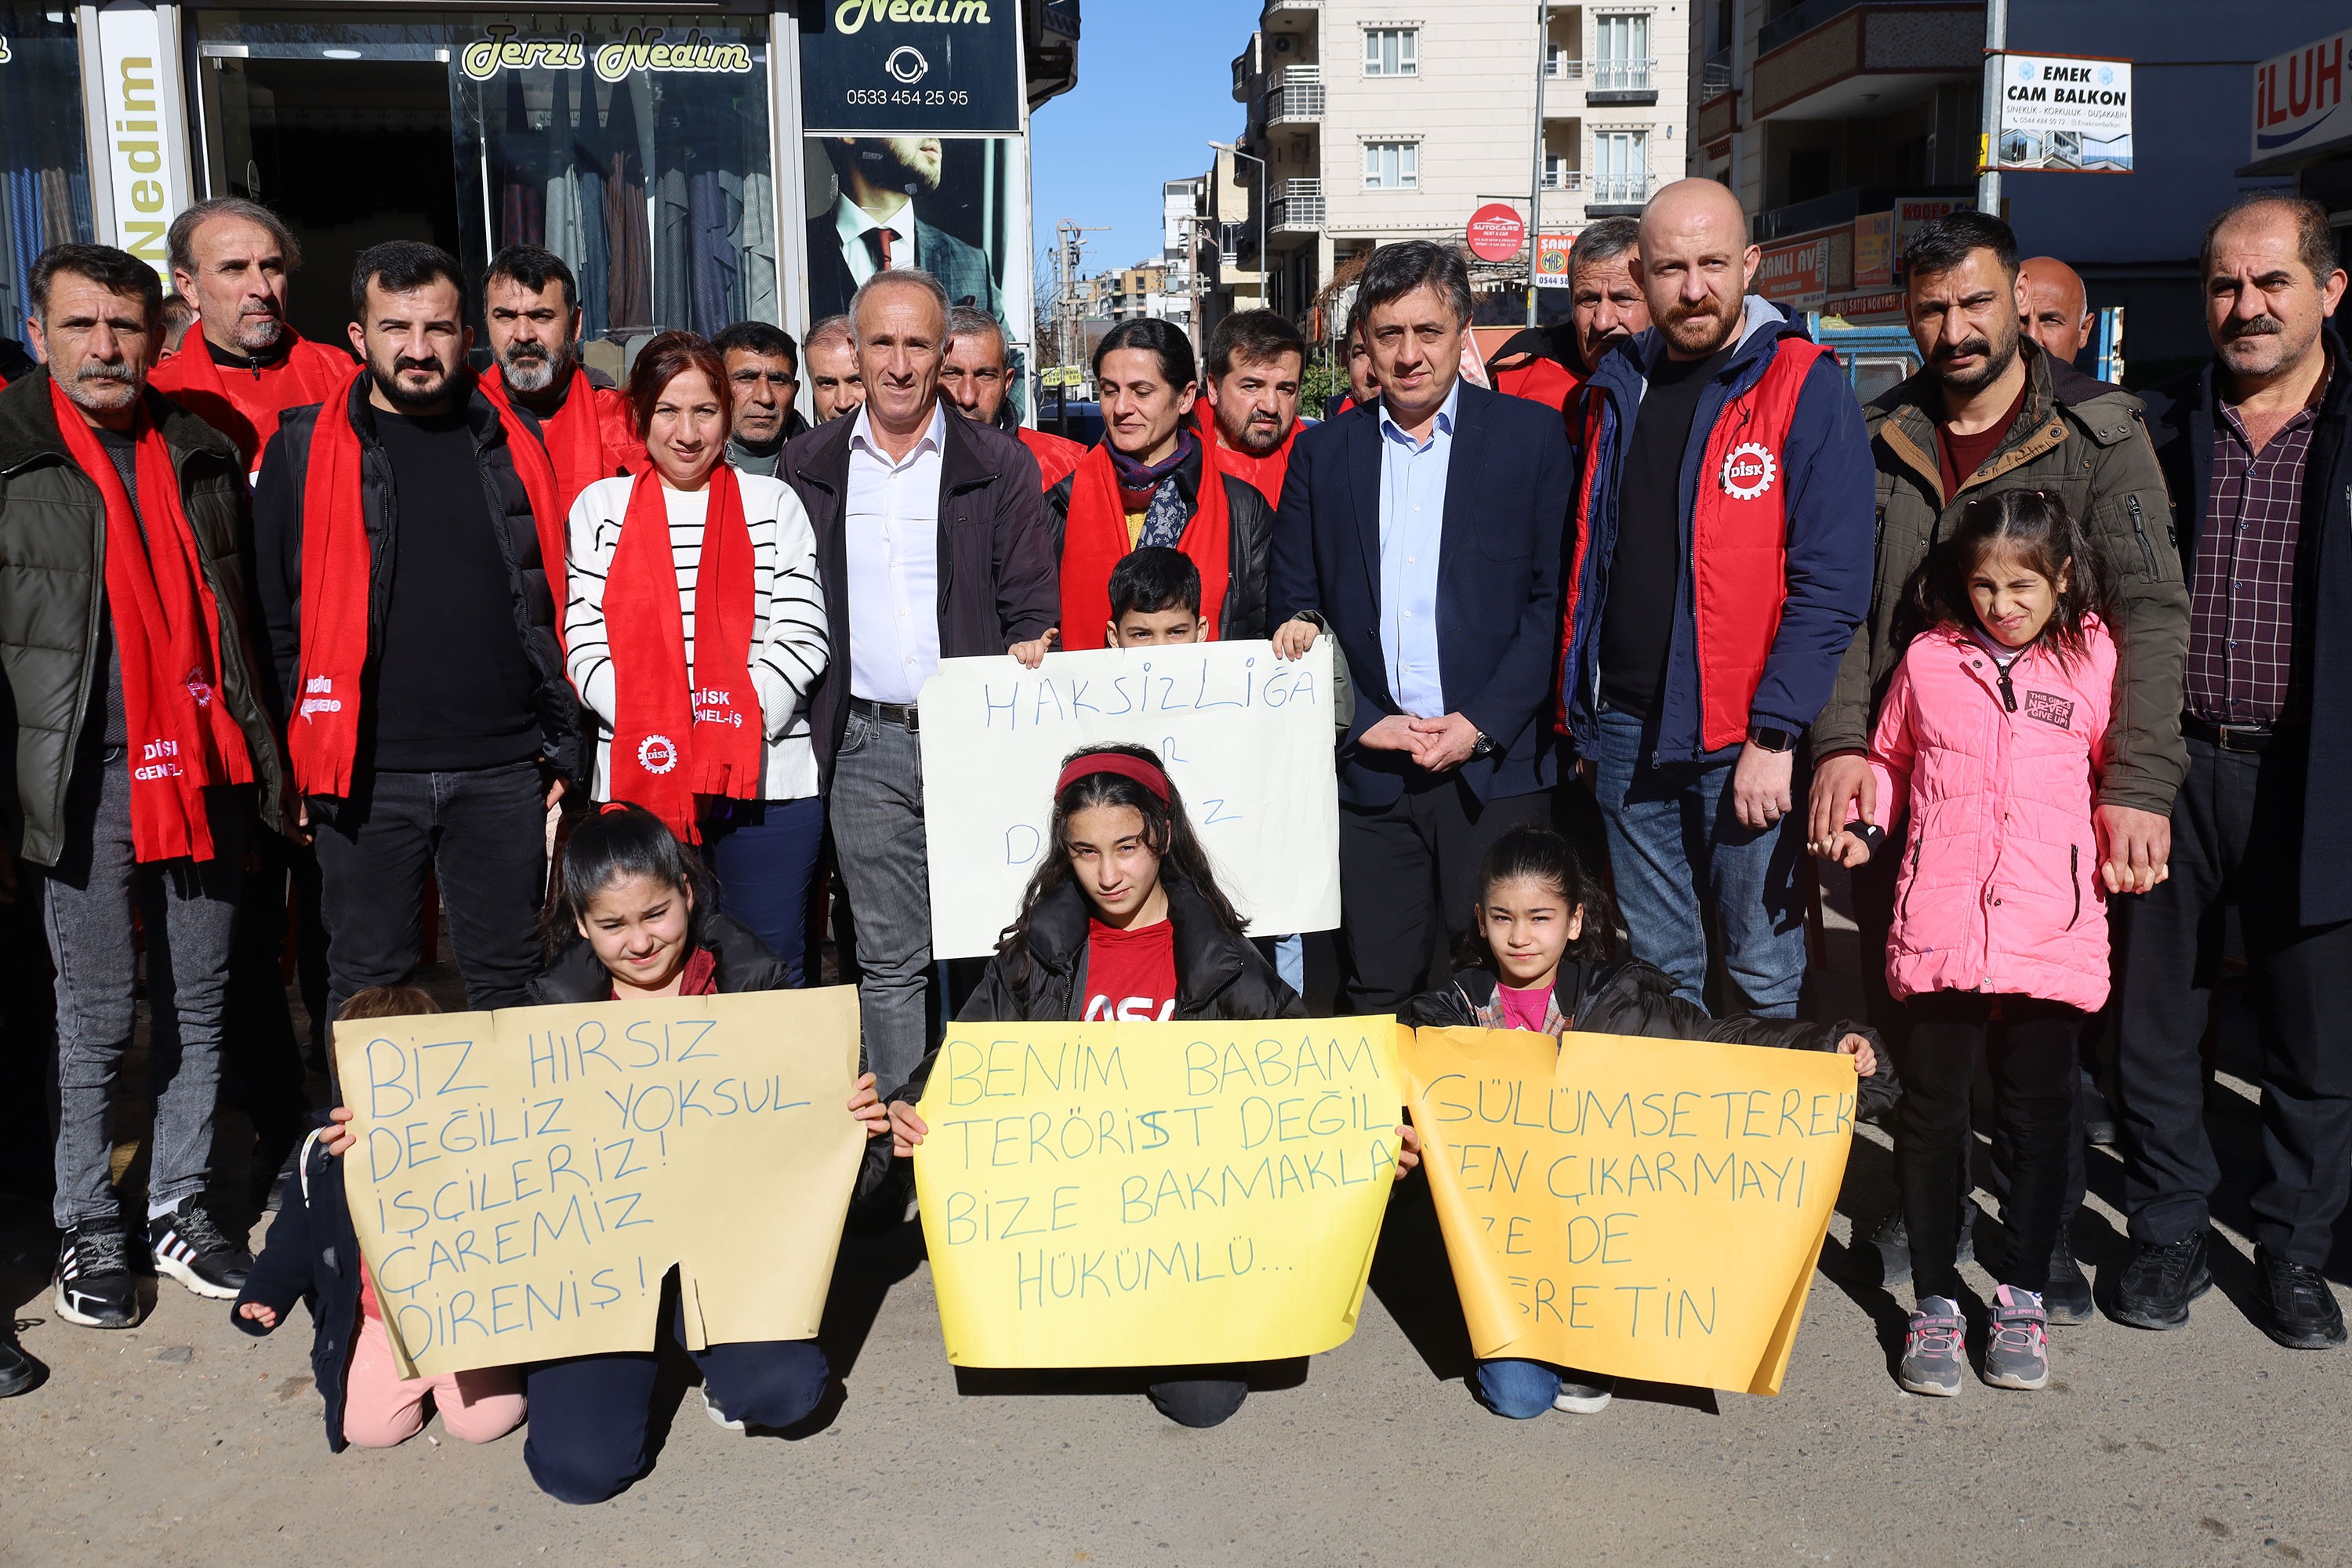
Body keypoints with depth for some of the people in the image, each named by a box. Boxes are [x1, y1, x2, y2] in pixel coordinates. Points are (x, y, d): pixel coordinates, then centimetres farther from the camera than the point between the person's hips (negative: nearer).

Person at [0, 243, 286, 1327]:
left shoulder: (202, 456, 11)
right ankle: (87, 1227, 20)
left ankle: (180, 1210, 24)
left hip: (202, 772, 4)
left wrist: (263, 760, 12)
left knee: (198, 1001, 10)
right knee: (97, 1014, 3)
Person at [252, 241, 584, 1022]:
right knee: (367, 986, 8)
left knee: (509, 979, 10)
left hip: (503, 769, 1)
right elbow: (273, 615, 5)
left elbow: (552, 603, 11)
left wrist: (561, 745, 7)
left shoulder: (509, 443, 9)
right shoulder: (303, 449, 4)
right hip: (366, 773, -1)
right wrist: (299, 759, 0)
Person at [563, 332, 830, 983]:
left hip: (768, 778, 0)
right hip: (639, 779, 1)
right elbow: (585, 645, 3)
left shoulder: (773, 503, 9)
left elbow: (801, 638, 1)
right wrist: (660, 739, -11)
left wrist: (736, 732, -12)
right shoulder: (601, 507, 10)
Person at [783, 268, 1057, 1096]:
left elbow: (1032, 608, 5)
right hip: (865, 747, 1)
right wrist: (801, 724, 3)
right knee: (889, 959, 6)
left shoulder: (1001, 464, 4)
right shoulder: (810, 463, 10)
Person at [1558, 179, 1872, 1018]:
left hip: (1745, 737, -5)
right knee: (1658, 969, 15)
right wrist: (1580, 704, 12)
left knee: (1765, 973, 3)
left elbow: (1831, 584, -12)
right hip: (1627, 729, 5)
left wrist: (1775, 734, -17)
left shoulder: (1805, 388, -7)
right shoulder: (1618, 388, 10)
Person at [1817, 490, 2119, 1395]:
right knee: (1931, 1113, 5)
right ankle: (1935, 1301, 18)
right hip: (1938, 931, 1)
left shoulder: (2093, 664, 3)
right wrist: (1865, 827, 6)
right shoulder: (1928, 659, 6)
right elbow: (1891, 758, 19)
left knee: (2038, 1116, 8)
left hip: (2053, 936, 0)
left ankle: (2022, 1297, 24)